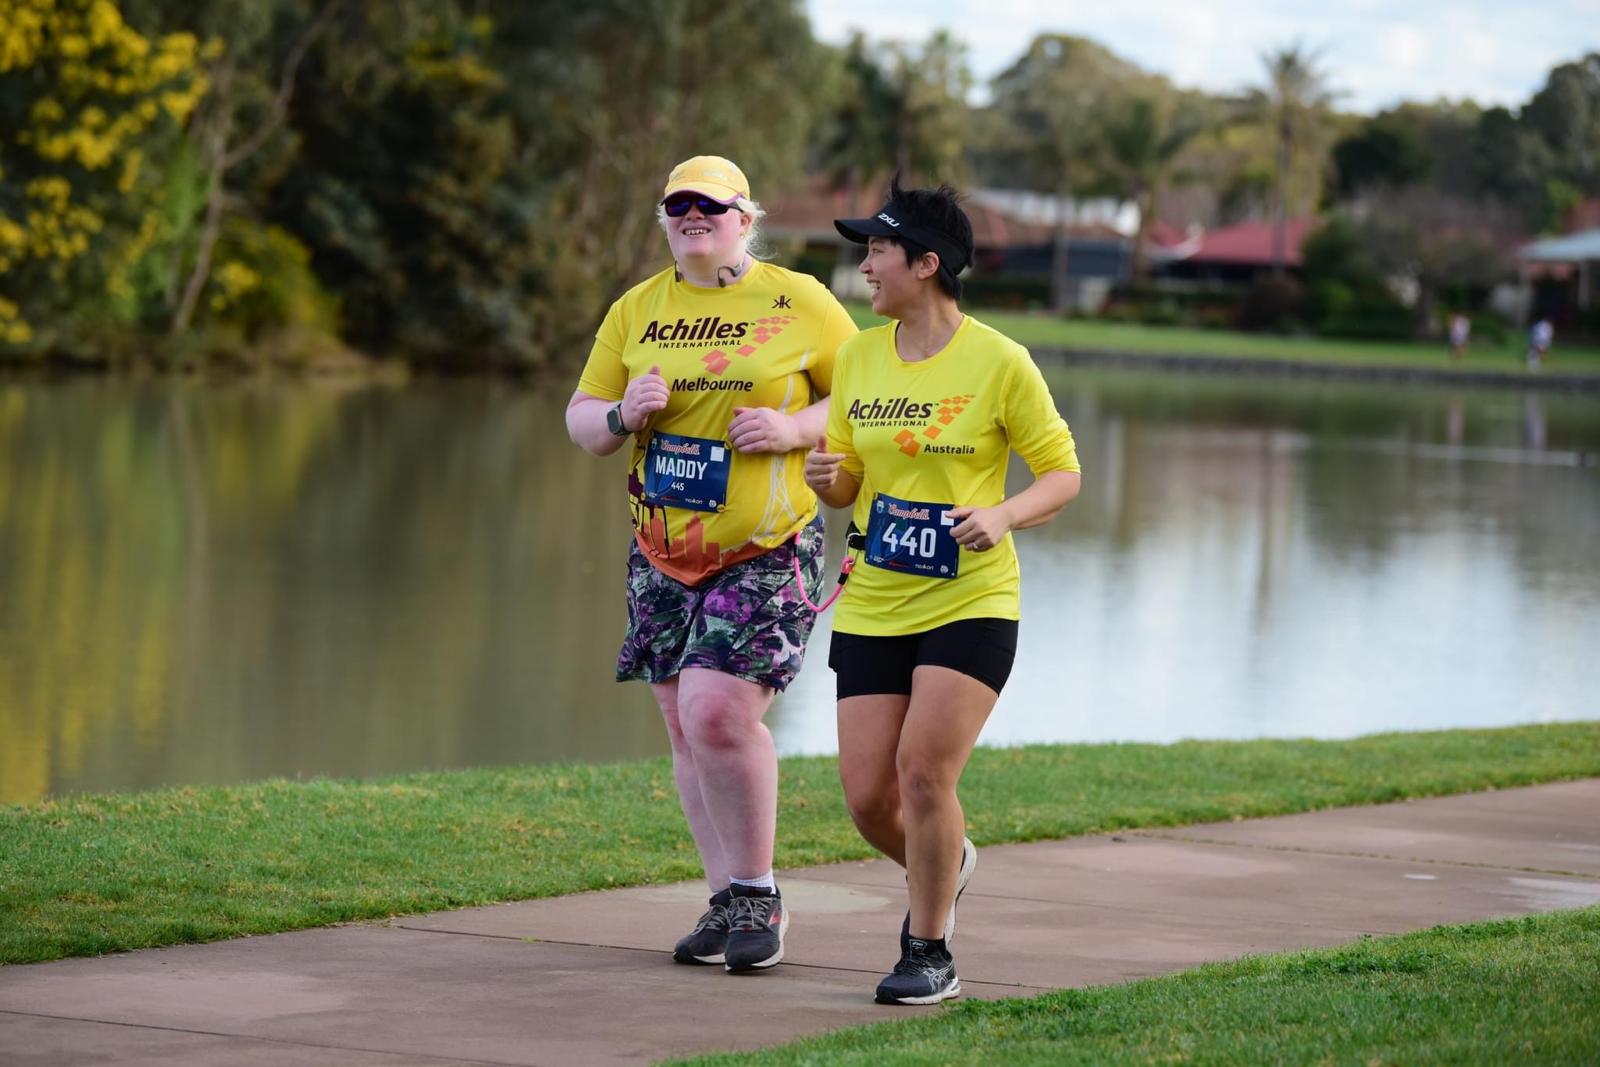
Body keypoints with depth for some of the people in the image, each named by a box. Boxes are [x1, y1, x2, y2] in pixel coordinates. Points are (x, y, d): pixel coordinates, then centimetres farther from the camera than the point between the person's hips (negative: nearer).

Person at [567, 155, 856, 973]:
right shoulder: (636, 312, 9)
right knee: (687, 732, 6)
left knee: (717, 710, -18)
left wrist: (793, 428, -13)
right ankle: (728, 903, 17)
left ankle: (759, 894, -3)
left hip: (769, 551, -5)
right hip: (663, 557, 5)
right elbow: (579, 420, 12)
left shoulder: (799, 303, -1)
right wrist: (622, 415, -10)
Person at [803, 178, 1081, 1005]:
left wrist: (1002, 514, -22)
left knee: (923, 773, -17)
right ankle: (945, 864, 34)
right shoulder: (859, 356, 6)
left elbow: (1062, 473, -2)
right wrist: (825, 478, -9)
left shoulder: (999, 362, -8)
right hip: (872, 606, 5)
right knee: (869, 799, -1)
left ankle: (930, 952, 2)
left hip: (970, 603, -5)